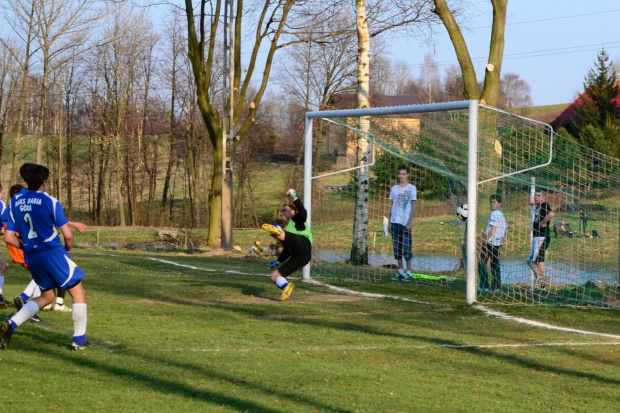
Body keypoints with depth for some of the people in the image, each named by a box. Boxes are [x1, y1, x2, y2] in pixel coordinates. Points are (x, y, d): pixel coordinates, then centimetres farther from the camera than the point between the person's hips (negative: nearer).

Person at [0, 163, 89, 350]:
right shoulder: (50, 202, -8)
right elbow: (68, 235, -8)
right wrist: (68, 249, 13)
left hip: (32, 258, 6)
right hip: (53, 252, -6)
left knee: (46, 296, 22)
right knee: (78, 293, 9)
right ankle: (79, 340, 7)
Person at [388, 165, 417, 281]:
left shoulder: (411, 188, -1)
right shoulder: (394, 188, 13)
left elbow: (413, 206, -3)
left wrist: (410, 222, -11)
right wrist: (389, 222, 10)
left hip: (405, 223, -5)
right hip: (394, 222, 5)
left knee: (406, 250, -6)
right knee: (397, 249, 6)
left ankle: (408, 273, -1)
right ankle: (400, 273, 12)